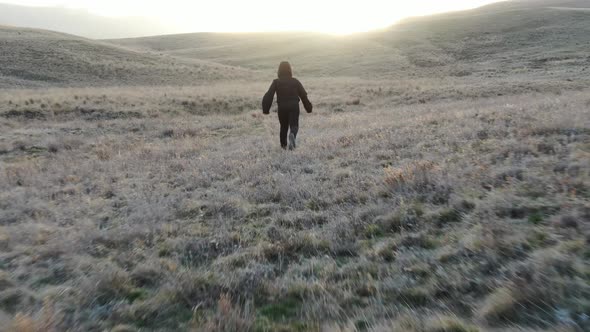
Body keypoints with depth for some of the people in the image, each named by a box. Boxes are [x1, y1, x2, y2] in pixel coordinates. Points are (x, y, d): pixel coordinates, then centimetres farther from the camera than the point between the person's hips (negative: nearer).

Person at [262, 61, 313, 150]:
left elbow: (269, 96, -5)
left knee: (283, 126, 18)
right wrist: (308, 107, 14)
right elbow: (303, 95, 4)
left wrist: (266, 109, 0)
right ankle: (292, 135, -34)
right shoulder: (295, 81, 4)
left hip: (282, 108, 1)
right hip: (294, 106, -1)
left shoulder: (276, 82, 2)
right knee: (294, 125, 0)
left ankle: (284, 144, 24)